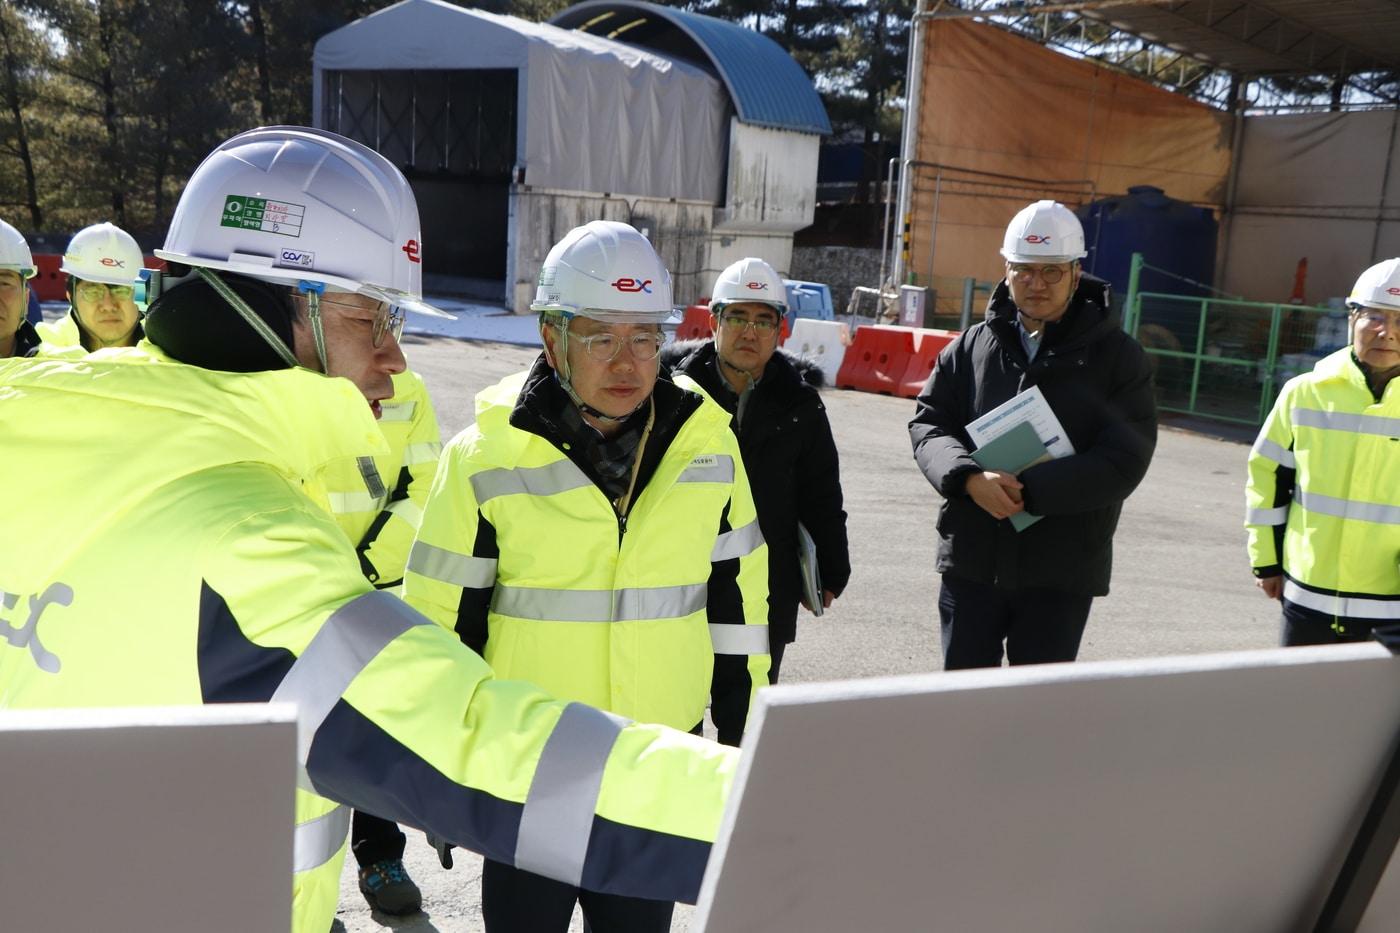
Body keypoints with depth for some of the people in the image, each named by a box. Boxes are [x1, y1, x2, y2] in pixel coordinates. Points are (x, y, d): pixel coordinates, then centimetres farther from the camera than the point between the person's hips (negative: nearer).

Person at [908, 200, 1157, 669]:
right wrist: (970, 478, -21)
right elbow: (927, 423, 0)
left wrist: (1028, 489, -22)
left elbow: (1123, 461, -11)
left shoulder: (1118, 356, -2)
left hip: (1061, 575, -2)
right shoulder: (971, 346, 7)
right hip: (971, 562, 2)